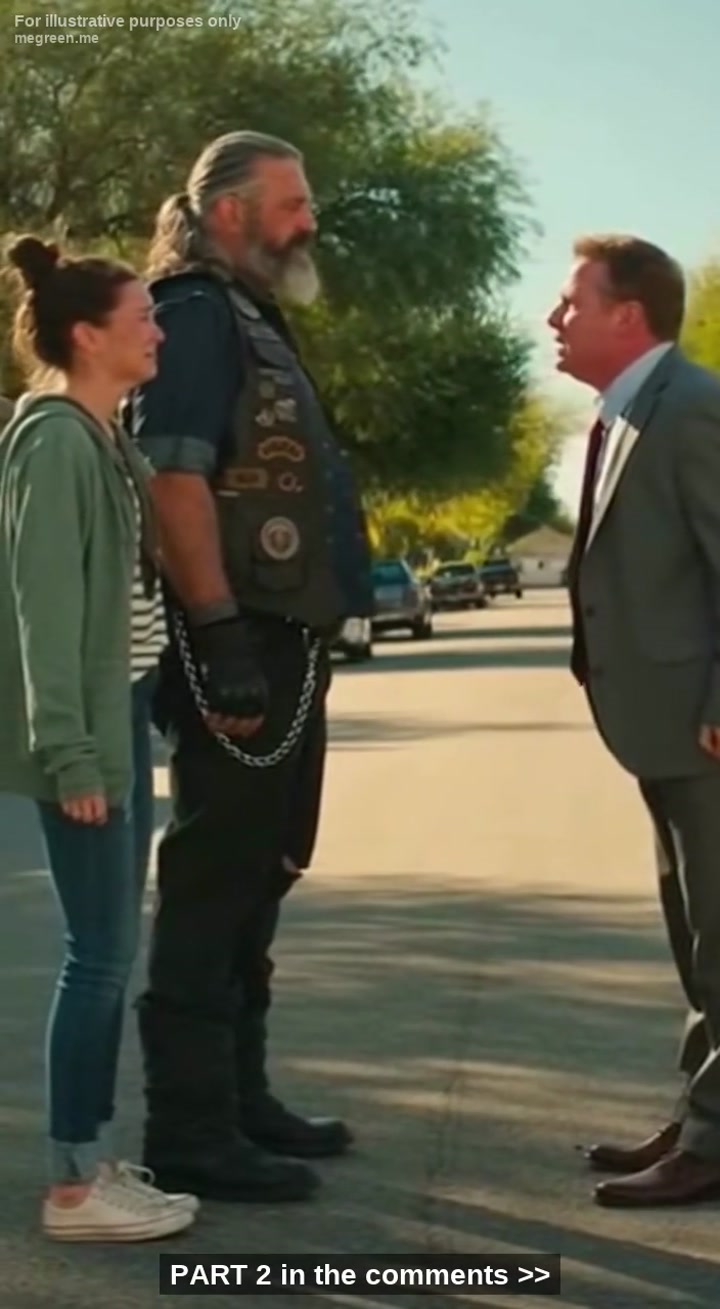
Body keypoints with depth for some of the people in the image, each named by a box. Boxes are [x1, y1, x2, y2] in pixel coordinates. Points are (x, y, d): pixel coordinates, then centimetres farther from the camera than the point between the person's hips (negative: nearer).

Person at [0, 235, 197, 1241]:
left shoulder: (103, 436, 13)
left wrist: (115, 732, 11)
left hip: (123, 713, 9)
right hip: (89, 726, -9)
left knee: (111, 951, 11)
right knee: (101, 952, -5)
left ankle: (96, 1161, 19)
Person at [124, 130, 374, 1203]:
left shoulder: (254, 320, 20)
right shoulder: (196, 314, -10)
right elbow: (174, 480, -21)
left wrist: (304, 643, 18)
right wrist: (222, 638, -25)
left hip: (286, 648, 10)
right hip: (240, 648, -10)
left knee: (254, 880, 16)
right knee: (212, 885, -5)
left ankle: (239, 1098, 26)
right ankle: (191, 1133, 1)